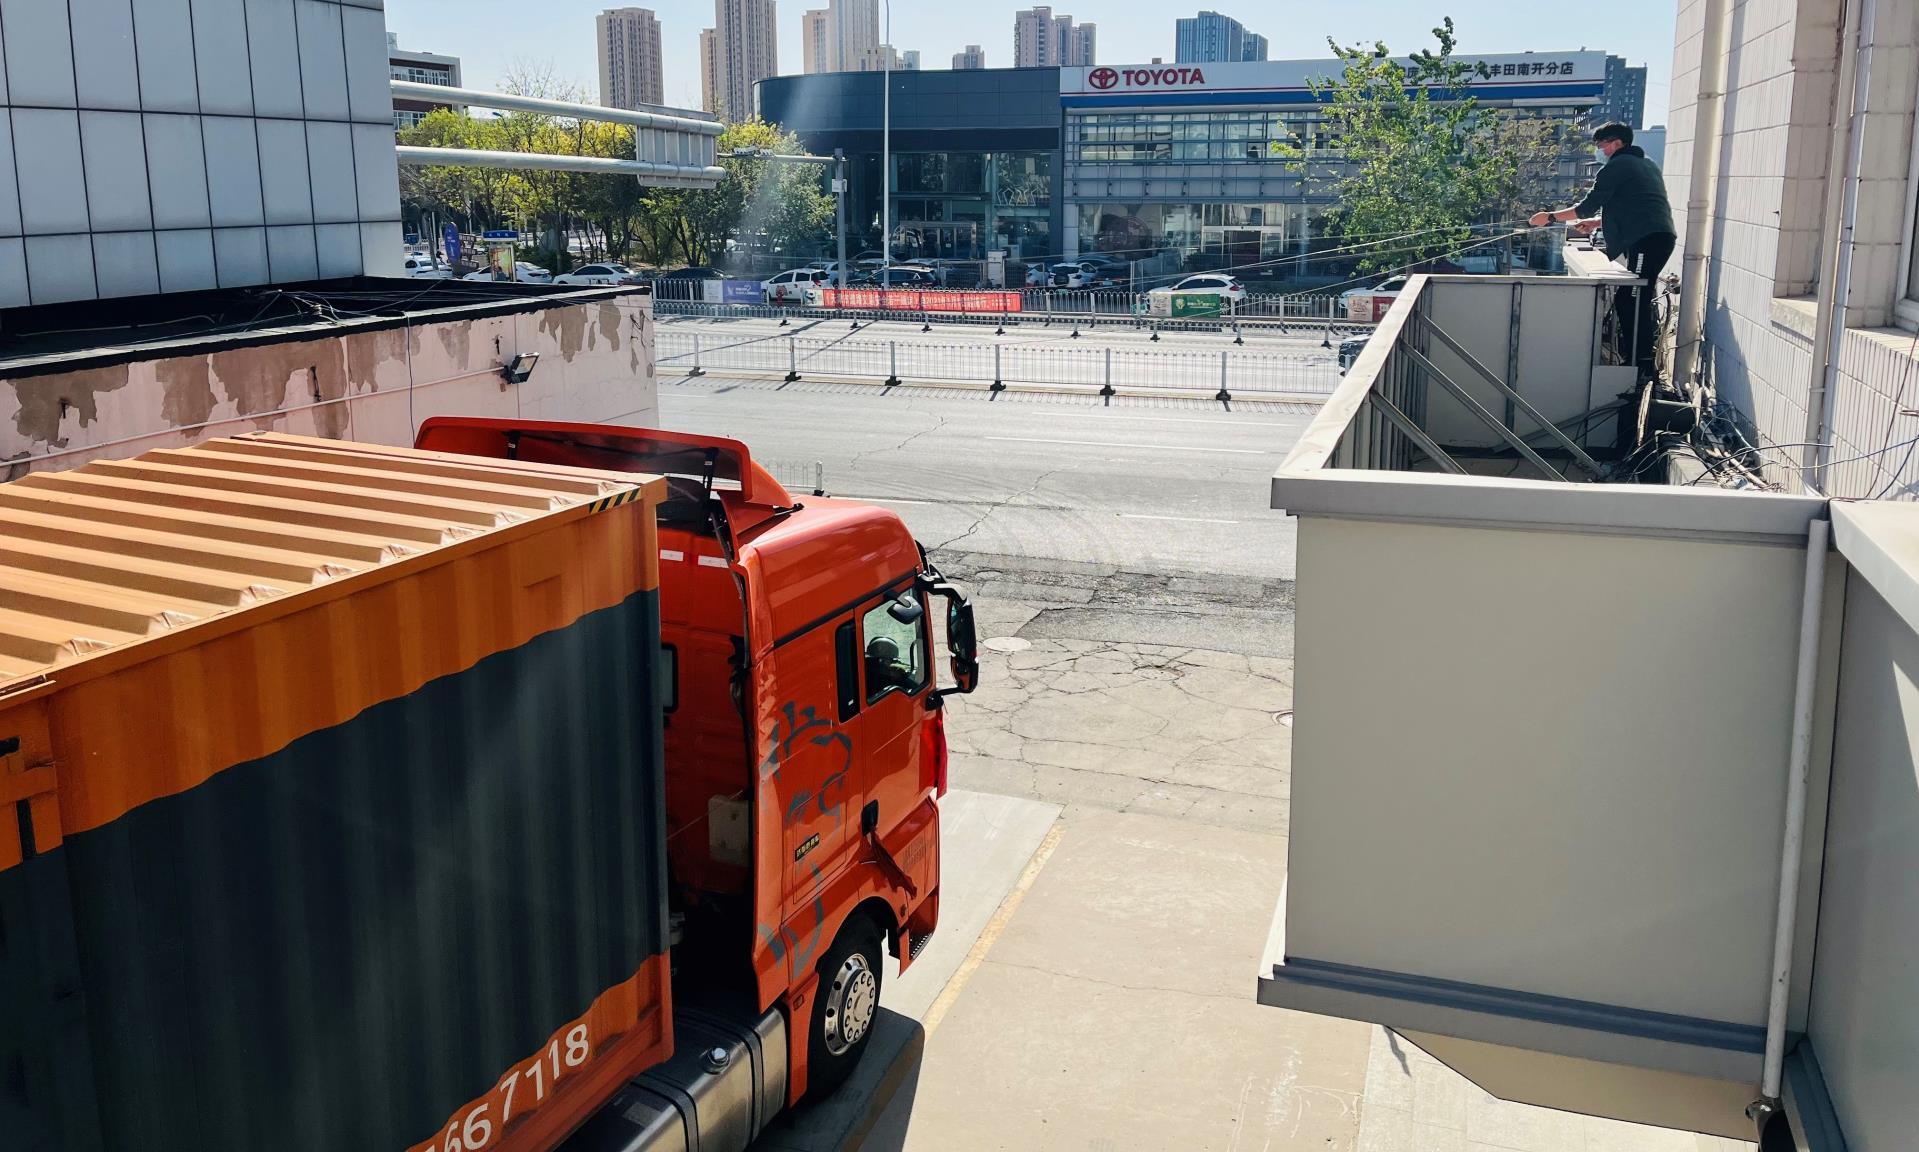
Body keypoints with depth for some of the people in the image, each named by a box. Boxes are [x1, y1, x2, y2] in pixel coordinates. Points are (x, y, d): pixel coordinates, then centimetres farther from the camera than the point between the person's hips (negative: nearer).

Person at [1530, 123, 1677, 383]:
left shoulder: (1617, 167, -2)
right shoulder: (1645, 164, 27)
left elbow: (1588, 206, -4)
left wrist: (1550, 217, 5)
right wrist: (1596, 222, 37)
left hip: (1646, 241, -10)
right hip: (1659, 237, 10)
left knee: (1635, 303, -10)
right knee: (1625, 300, 11)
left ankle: (1643, 370, -13)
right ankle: (1633, 360, 13)